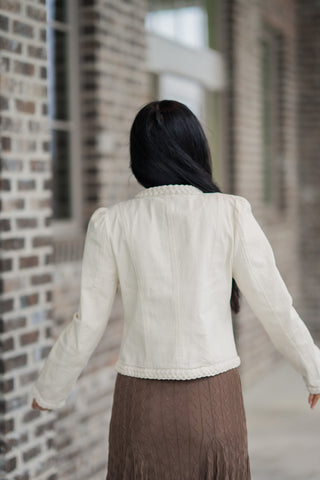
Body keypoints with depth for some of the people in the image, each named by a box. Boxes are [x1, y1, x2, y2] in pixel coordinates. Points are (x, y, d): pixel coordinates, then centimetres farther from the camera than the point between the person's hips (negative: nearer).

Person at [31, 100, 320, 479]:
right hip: (214, 392, -1)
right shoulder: (231, 213, -7)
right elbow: (275, 307, -3)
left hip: (142, 399, 1)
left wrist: (48, 391, 14)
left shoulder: (110, 223, -4)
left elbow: (87, 324, -1)